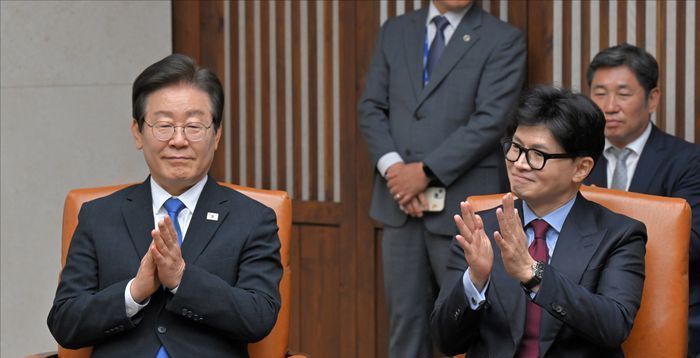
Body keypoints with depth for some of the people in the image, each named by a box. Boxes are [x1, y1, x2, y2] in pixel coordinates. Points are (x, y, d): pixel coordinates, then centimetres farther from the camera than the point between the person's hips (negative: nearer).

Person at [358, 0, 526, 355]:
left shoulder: (503, 40, -1)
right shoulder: (394, 32, 13)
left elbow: (490, 120, -11)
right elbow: (371, 107, 10)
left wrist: (426, 171, -15)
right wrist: (392, 166, -8)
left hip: (461, 204, -4)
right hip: (400, 203, 4)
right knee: (406, 319, 7)